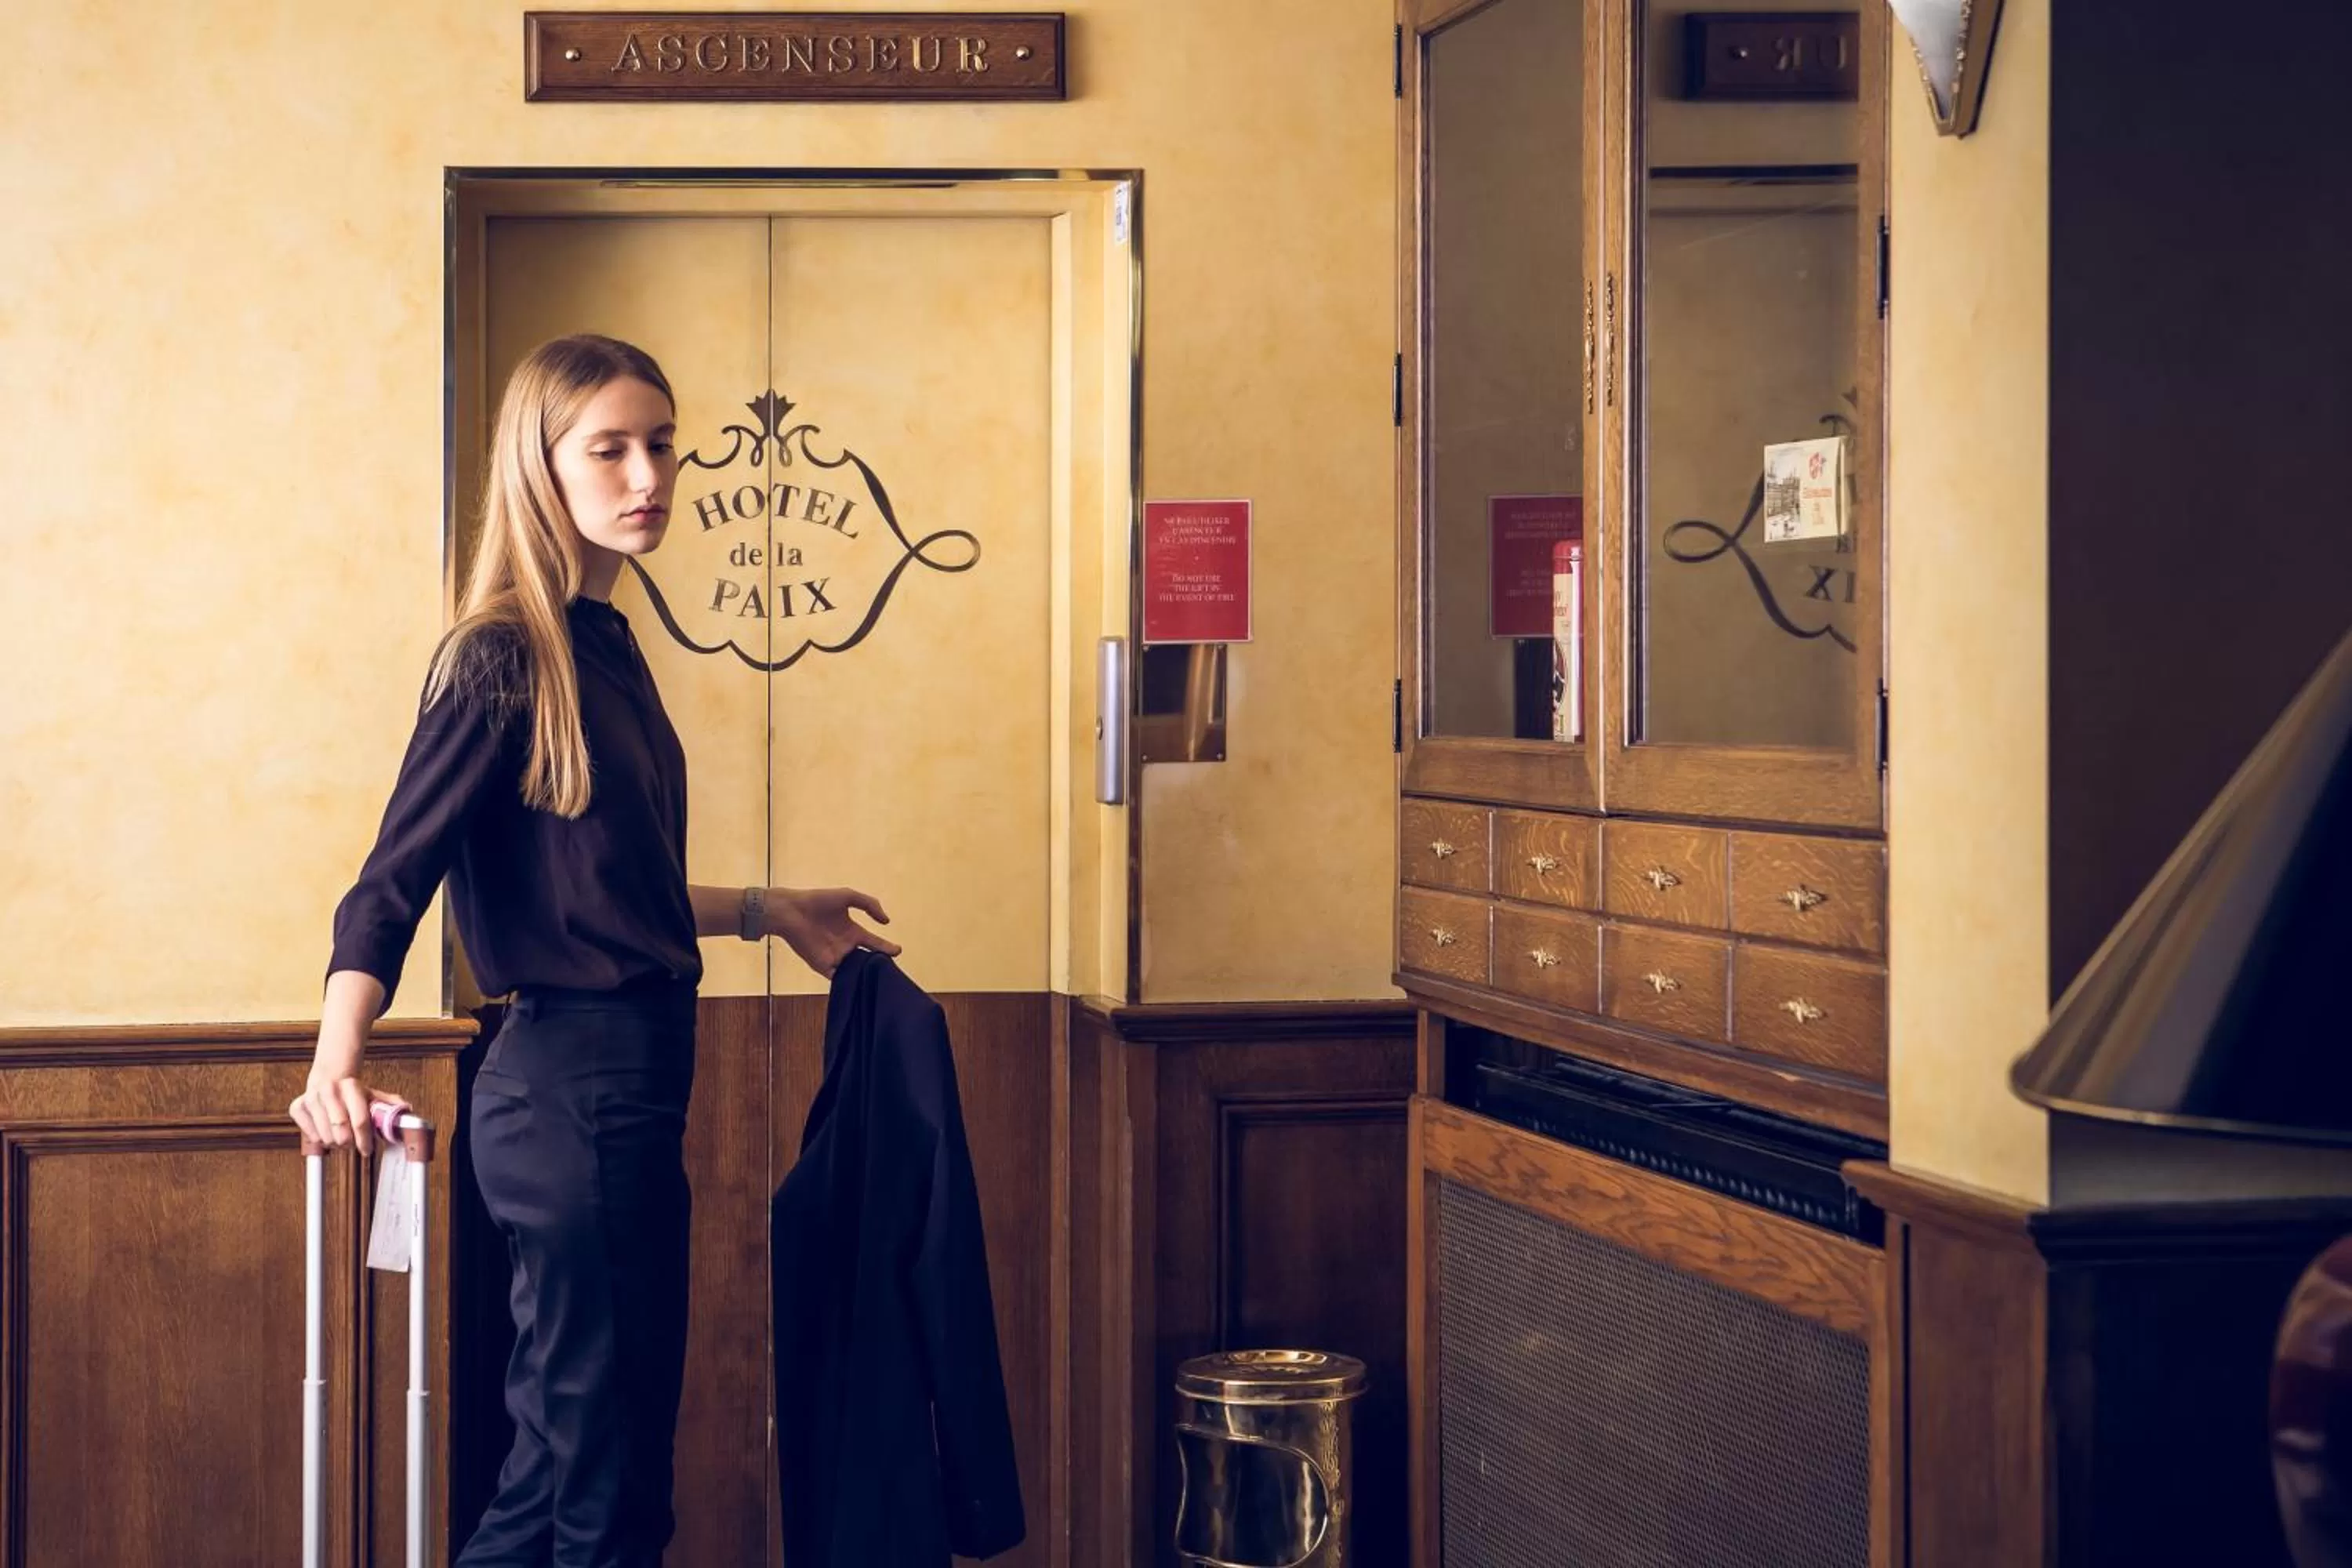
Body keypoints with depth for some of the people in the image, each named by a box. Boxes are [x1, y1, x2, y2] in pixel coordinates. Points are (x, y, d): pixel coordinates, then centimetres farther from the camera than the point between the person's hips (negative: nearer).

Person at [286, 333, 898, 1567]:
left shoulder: (608, 646, 12)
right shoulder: (505, 658, -13)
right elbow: (390, 884, -20)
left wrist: (763, 911, 26)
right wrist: (338, 1060, -34)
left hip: (633, 1084, 9)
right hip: (570, 1088, -9)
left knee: (571, 1459, 15)